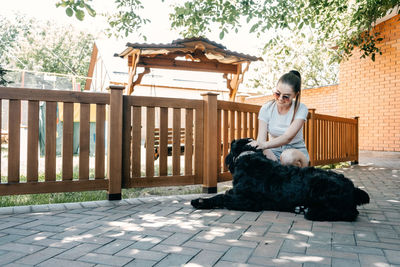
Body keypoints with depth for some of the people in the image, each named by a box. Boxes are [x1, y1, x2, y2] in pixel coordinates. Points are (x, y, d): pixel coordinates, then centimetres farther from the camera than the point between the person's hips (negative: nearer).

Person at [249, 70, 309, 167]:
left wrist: (265, 144, -45)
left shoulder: (301, 109, -12)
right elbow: (261, 138, -12)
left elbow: (288, 137, -27)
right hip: (274, 151, 2)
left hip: (296, 150, -1)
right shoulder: (266, 108, -4)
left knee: (288, 156, -38)